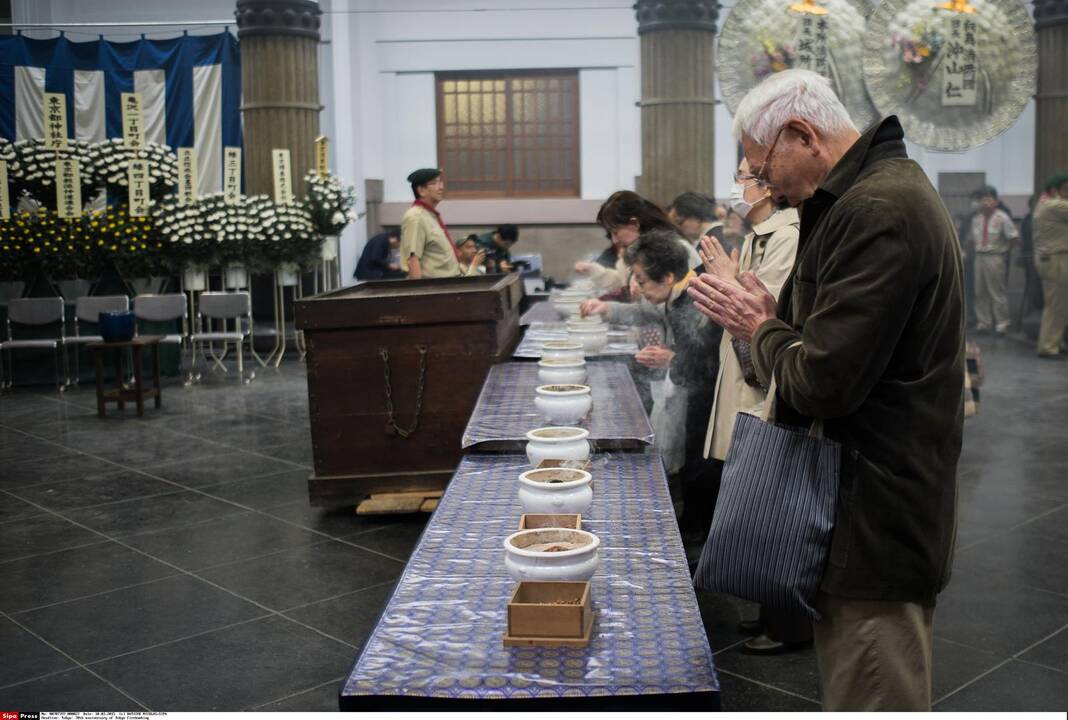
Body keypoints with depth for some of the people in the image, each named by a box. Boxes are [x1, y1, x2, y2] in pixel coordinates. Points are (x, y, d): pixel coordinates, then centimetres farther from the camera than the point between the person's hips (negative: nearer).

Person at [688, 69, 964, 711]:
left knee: (871, 699, 2)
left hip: (878, 511, -10)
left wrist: (761, 329, -7)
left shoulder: (876, 213, -22)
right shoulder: (878, 190, 12)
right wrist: (772, 317, 0)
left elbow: (823, 382, -25)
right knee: (847, 684, 21)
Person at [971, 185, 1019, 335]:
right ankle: (984, 322, 15)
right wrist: (978, 249, 9)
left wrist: (1004, 250, 0)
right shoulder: (976, 218, 11)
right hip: (980, 257, 6)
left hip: (996, 258, -6)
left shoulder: (1002, 217, -6)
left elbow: (1014, 237, -6)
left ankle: (1001, 323, 4)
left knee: (997, 292, -3)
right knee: (980, 292, 7)